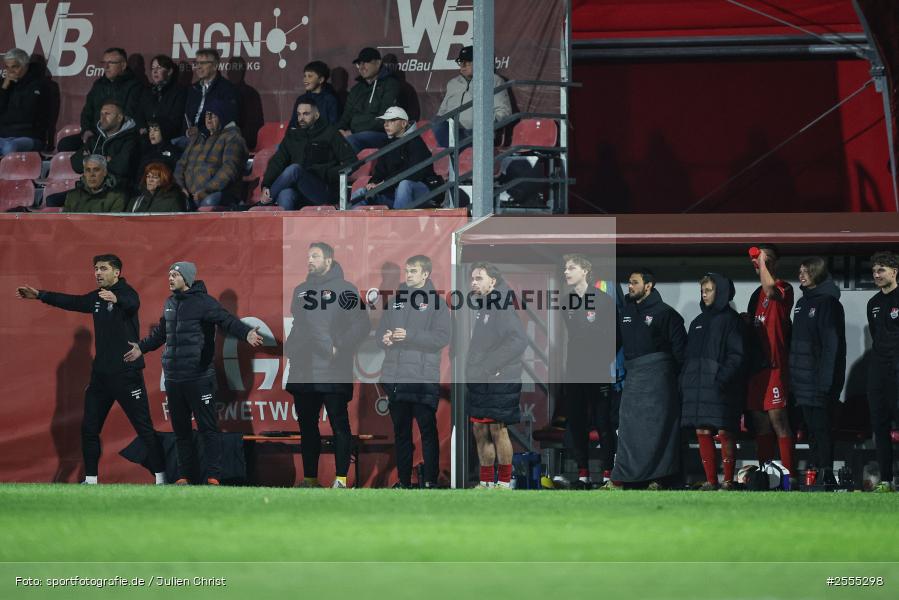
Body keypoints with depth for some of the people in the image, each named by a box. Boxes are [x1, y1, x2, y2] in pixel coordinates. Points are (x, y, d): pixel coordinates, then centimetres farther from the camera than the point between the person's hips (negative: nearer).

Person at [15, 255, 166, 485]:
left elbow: (132, 303, -34)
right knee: (89, 427, 8)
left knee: (144, 427, -8)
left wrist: (116, 299, -57)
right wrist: (39, 295, 21)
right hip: (101, 374, 8)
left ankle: (161, 477, -6)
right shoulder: (97, 297, 12)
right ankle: (91, 479, 15)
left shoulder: (126, 293, -12)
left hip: (127, 373, -8)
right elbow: (72, 302, 24)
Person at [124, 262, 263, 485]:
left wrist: (246, 333, -35)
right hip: (173, 379, 7)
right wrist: (142, 347, 41)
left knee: (208, 428, -6)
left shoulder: (203, 302, -6)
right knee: (180, 430, 11)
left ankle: (213, 476, -6)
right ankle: (185, 475, 17)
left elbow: (227, 321, -18)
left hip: (199, 378, -7)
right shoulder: (170, 304, 15)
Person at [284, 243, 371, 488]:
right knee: (307, 426, 9)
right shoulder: (300, 290, 17)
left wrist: (339, 348, -15)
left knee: (339, 424, -5)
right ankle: (310, 477, 15)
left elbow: (361, 326, -7)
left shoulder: (345, 289, -1)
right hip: (303, 371, 6)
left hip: (334, 372, -6)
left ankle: (341, 478, -5)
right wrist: (290, 349, 6)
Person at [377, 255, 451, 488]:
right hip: (395, 377, 5)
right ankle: (403, 480, 15)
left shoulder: (436, 301, 0)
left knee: (428, 430, -5)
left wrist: (410, 335, -19)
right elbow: (380, 331, 16)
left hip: (424, 377, -5)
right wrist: (384, 338, -8)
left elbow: (442, 337, -11)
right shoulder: (396, 299, 14)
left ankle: (430, 480, -3)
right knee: (401, 431, 9)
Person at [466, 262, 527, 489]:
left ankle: (504, 482, 2)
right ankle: (486, 481, 17)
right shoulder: (481, 306, 14)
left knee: (498, 430, -4)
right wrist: (471, 371, 12)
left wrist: (490, 365, -20)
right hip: (478, 382, 9)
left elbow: (518, 341, -21)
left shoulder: (502, 307, -13)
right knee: (480, 431, 10)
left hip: (500, 382, -9)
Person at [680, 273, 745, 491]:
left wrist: (724, 377, -19)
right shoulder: (698, 322, 21)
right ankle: (710, 480, 6)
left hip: (720, 388, -7)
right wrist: (684, 380, 11)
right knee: (702, 432, 2)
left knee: (724, 432, -6)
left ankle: (728, 480, -2)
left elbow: (737, 354, -8)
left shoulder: (730, 319, 0)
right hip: (697, 386, 7)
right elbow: (689, 356, 23)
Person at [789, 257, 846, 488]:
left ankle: (826, 475, -9)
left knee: (821, 427, -9)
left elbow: (832, 343, -14)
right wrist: (793, 375, 14)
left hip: (819, 379, -8)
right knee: (812, 427, 8)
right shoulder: (803, 302, 17)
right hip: (803, 379, 8)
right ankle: (819, 472, 12)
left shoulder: (827, 303, -9)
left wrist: (825, 380, -20)